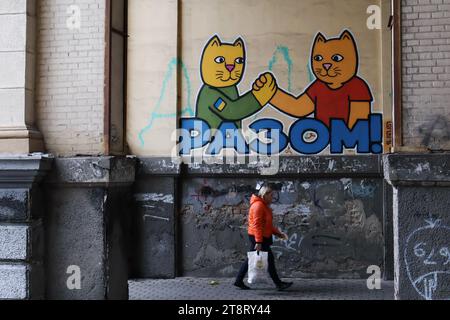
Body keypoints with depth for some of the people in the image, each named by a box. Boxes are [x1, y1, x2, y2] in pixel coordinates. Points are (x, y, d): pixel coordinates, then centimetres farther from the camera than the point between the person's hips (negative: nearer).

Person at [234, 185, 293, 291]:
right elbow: (257, 225, -22)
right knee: (269, 259, -4)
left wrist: (278, 233, 15)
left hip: (263, 237, 10)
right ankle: (278, 284, 3)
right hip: (258, 237, -10)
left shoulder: (264, 206, 17)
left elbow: (268, 224, 23)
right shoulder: (258, 205, -16)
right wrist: (258, 242, -26)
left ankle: (239, 281, 16)